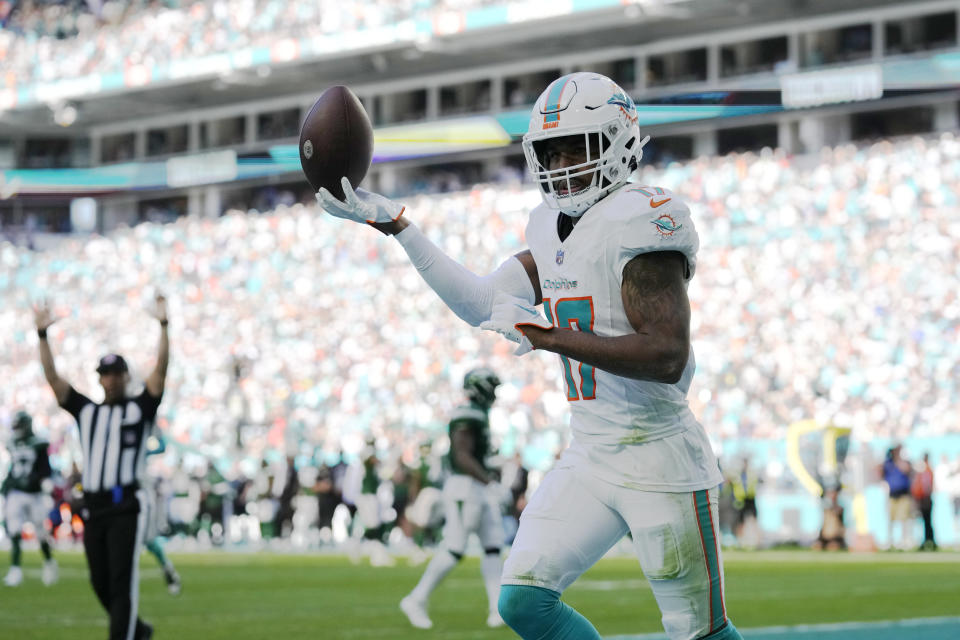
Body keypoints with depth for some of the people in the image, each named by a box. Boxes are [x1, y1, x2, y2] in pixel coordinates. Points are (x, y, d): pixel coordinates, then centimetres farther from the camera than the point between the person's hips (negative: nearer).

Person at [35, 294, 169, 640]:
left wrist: (163, 326, -13)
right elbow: (52, 377, 11)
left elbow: (160, 370, -3)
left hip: (126, 506, -4)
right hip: (92, 507, 4)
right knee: (101, 583, 8)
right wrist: (42, 335, 3)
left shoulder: (140, 408, 8)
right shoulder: (86, 410, 17)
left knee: (122, 581, -10)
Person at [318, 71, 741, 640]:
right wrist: (396, 225, 14)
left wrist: (548, 336, -27)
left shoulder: (639, 222, -17)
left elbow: (668, 355, -25)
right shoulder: (556, 229, 9)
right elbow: (484, 305, 17)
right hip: (590, 459, 8)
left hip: (660, 463, -8)